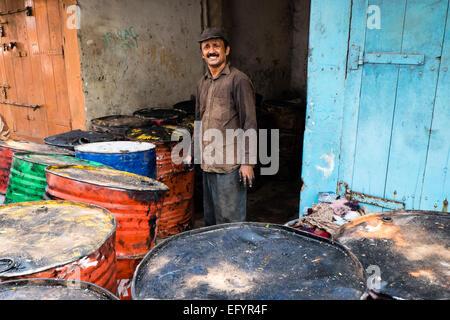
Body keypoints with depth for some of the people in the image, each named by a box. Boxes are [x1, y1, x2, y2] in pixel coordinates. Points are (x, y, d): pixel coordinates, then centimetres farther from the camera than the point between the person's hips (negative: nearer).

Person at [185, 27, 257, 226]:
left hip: (230, 164, -7)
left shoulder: (238, 80, -9)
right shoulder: (202, 83, 14)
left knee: (230, 220, 1)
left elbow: (249, 124, -12)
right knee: (210, 216, 18)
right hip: (207, 163, 8)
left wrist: (247, 162, -16)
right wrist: (192, 152, 19)